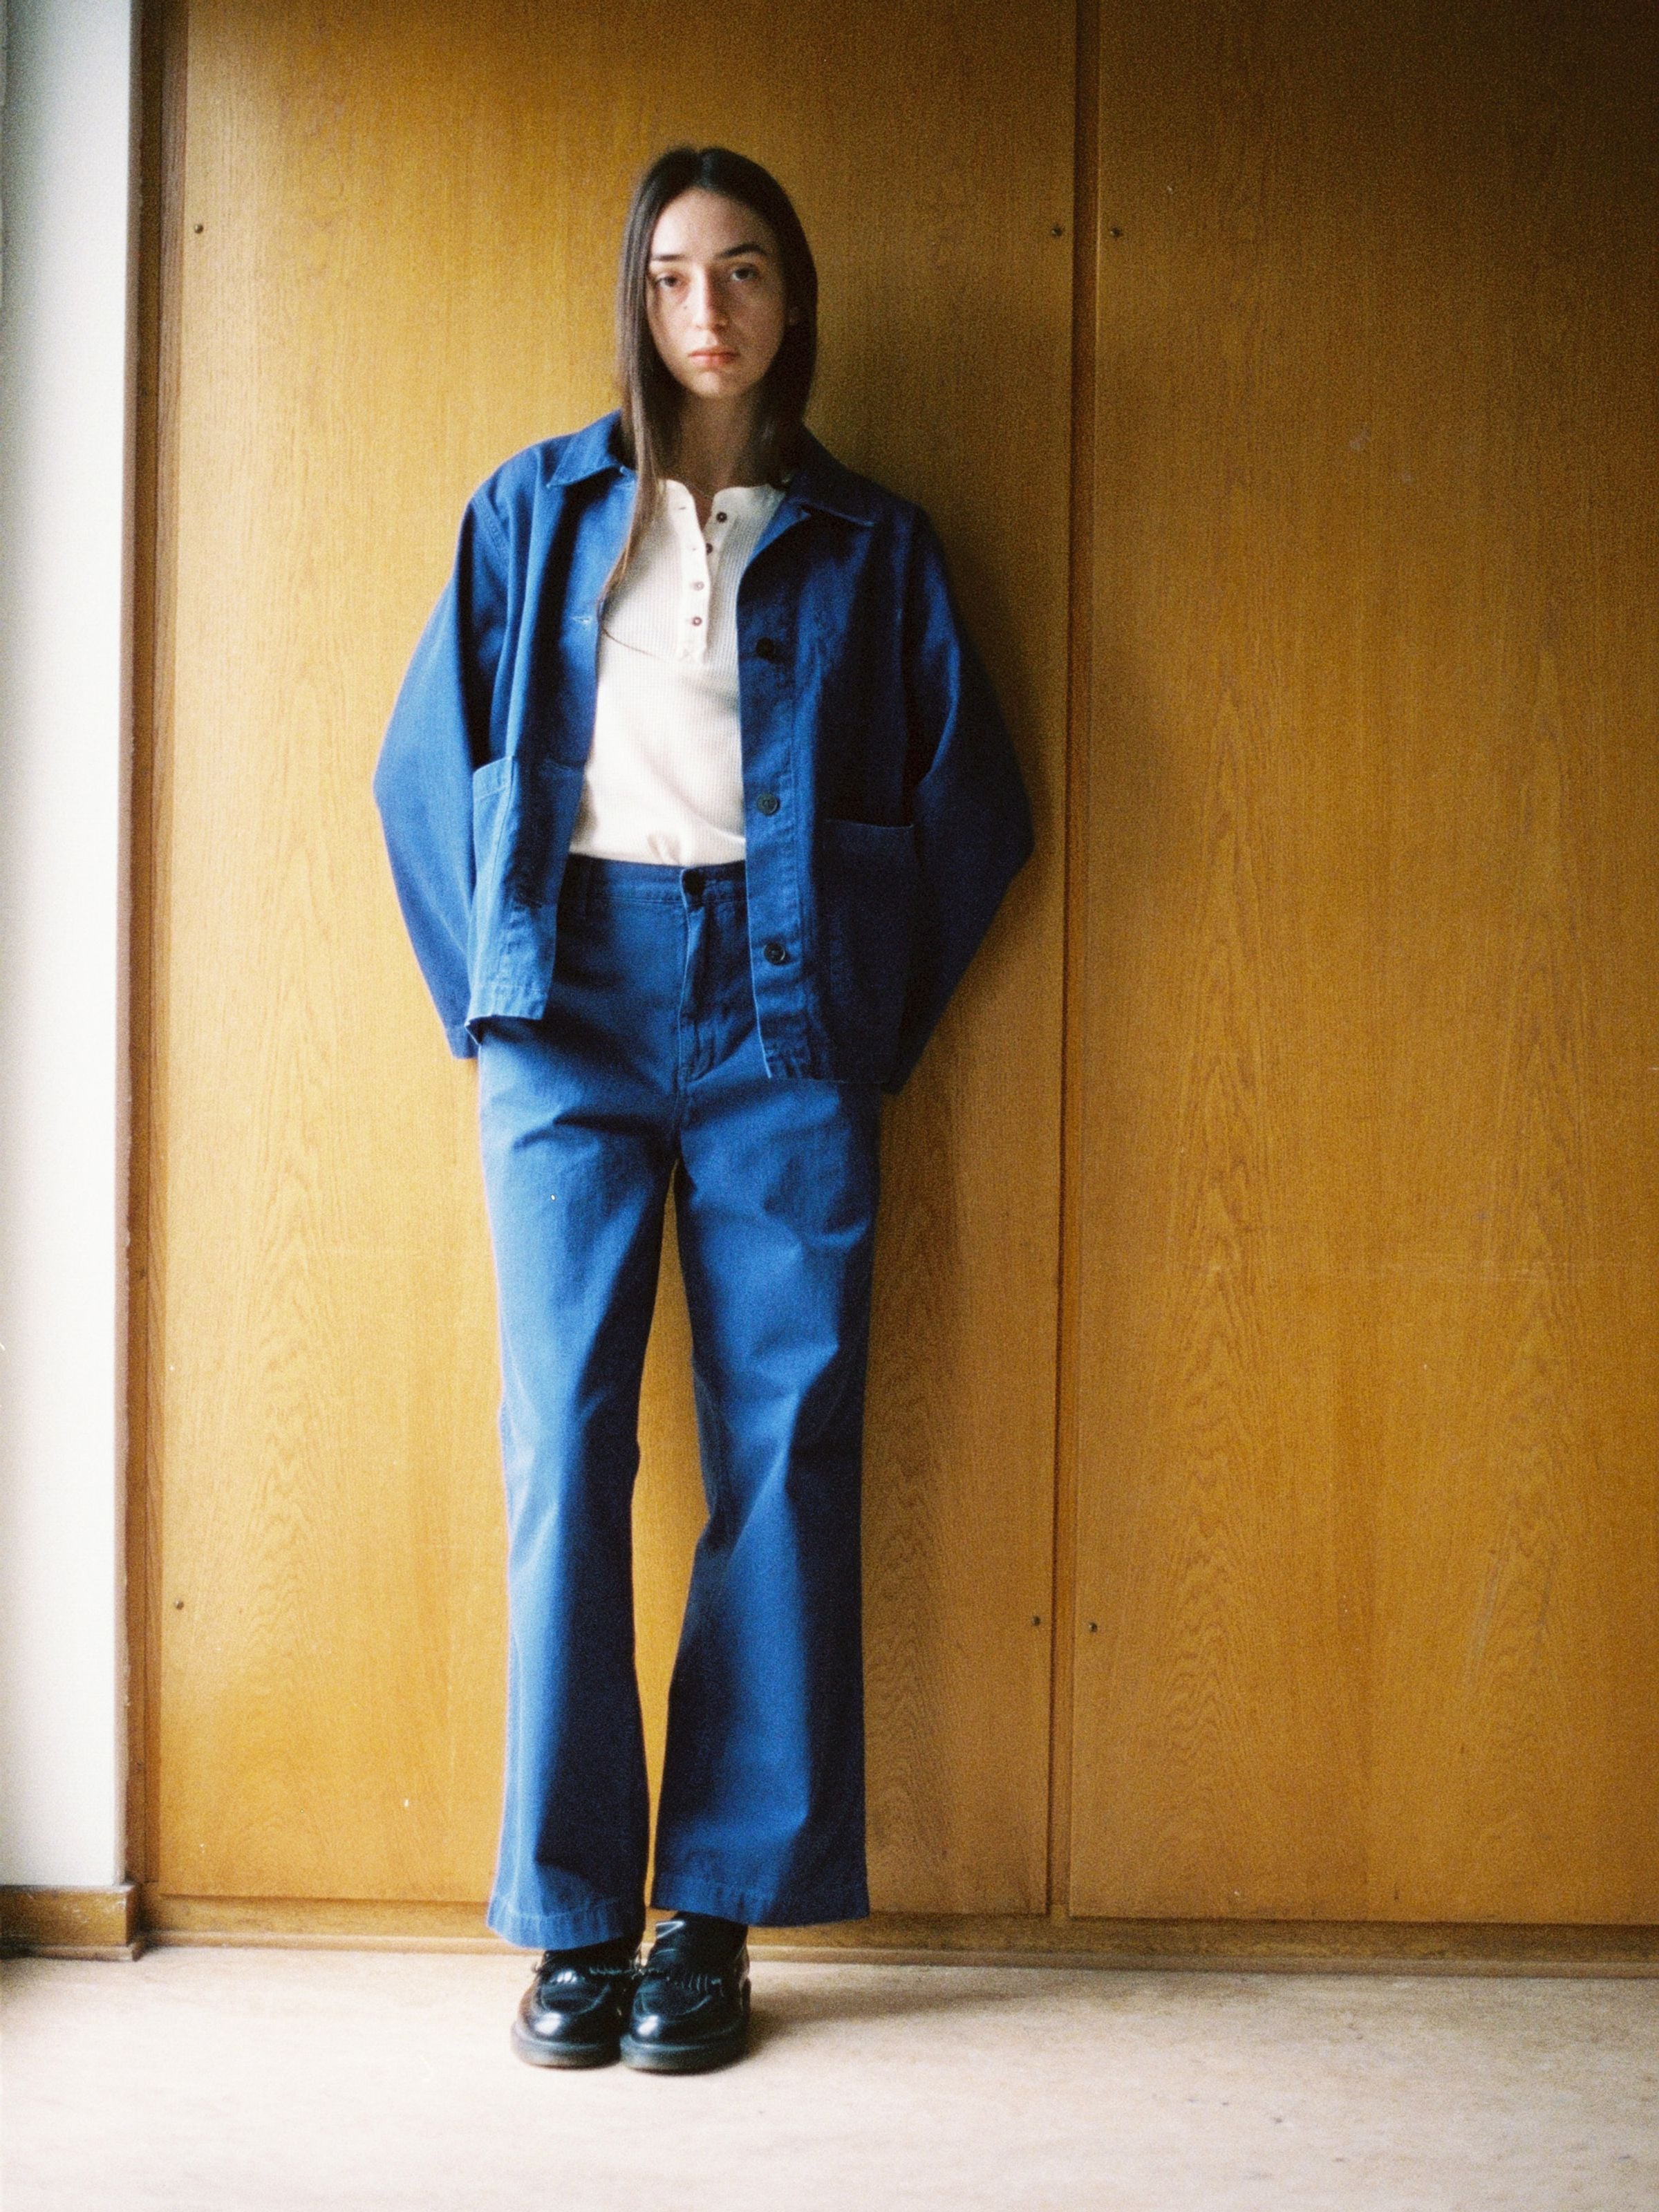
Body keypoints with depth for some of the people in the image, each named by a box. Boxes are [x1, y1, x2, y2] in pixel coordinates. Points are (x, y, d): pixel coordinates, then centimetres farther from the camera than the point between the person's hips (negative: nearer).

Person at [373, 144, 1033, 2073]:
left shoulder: (867, 543, 12)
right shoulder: (537, 511, 14)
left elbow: (969, 802, 12)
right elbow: (425, 766, 14)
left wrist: (875, 1022, 4)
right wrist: (490, 993, 5)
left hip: (783, 1013, 0)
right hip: (577, 991, 0)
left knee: (783, 1446, -3)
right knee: (563, 1438, -6)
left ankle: (723, 1910, 5)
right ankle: (574, 1910, 3)